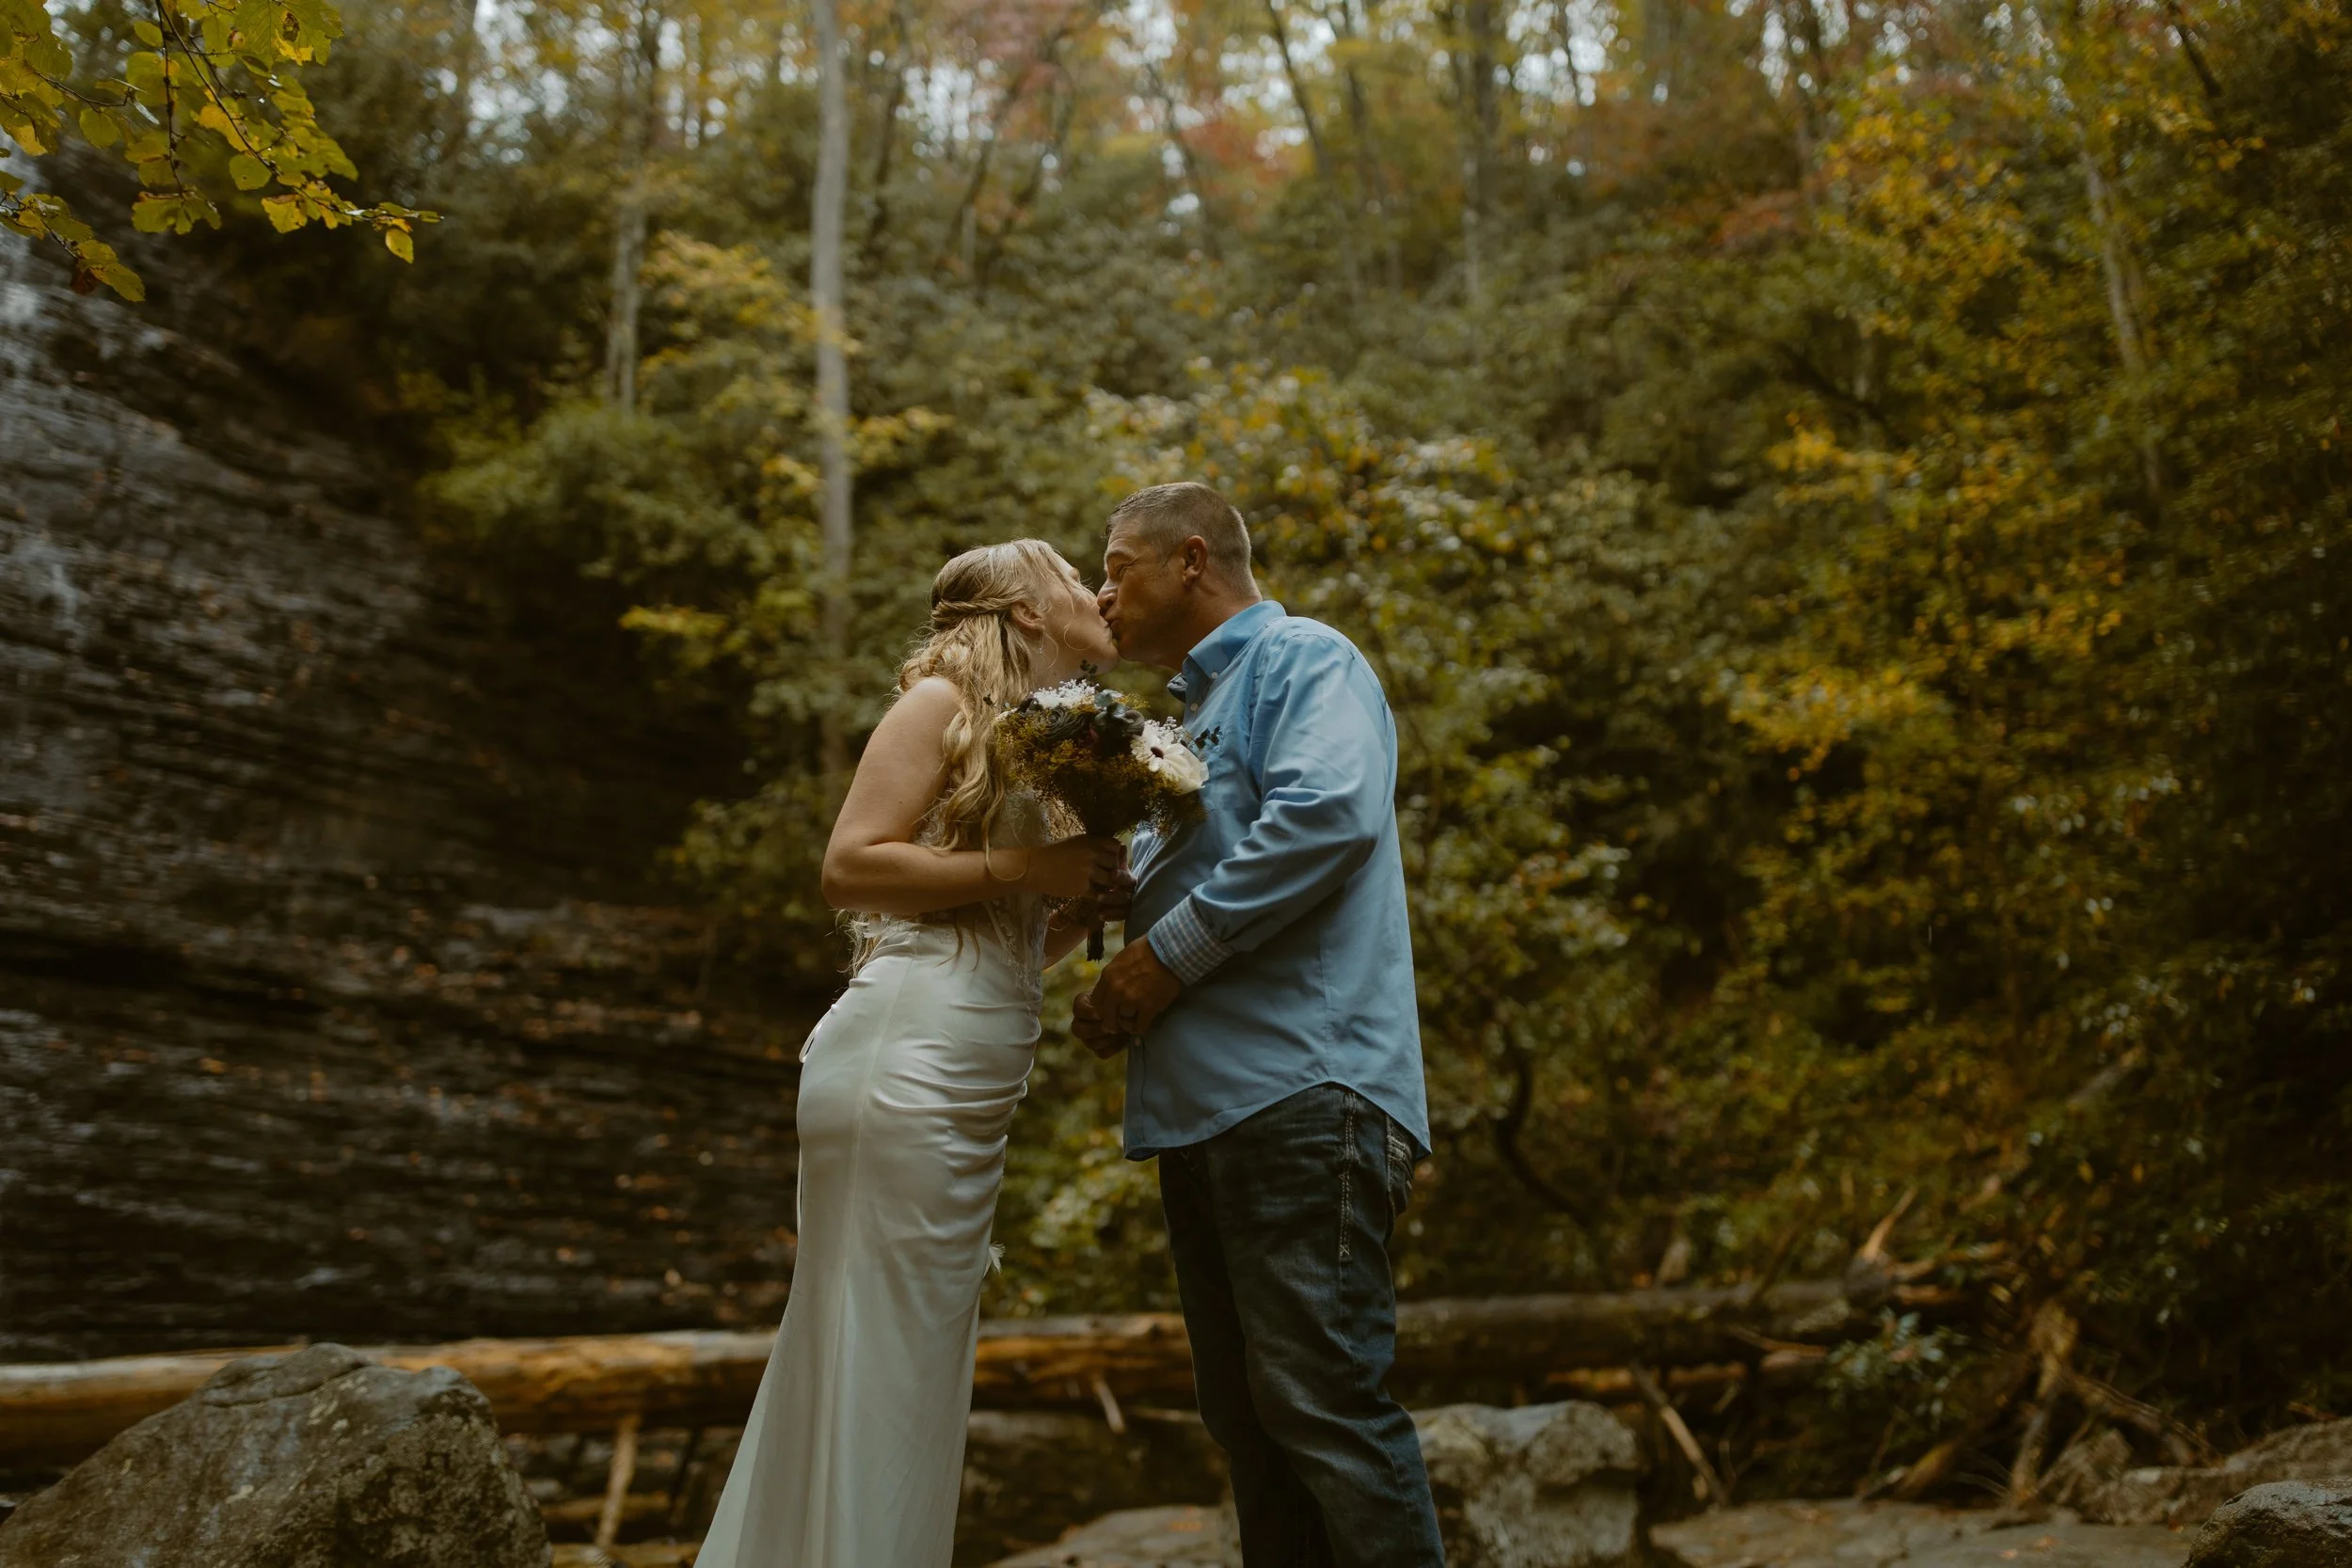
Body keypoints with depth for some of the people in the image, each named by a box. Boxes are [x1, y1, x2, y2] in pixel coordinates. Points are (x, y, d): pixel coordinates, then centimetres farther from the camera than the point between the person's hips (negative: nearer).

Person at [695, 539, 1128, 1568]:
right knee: (877, 1357, -6)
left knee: (915, 1361, 10)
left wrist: (1090, 903, 8)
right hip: (906, 1053, -9)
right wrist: (1023, 868, -12)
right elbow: (849, 865, -10)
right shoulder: (942, 701, 1)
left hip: (972, 1090, 9)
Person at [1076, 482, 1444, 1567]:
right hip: (1203, 1106, 10)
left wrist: (1164, 957, -15)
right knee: (1246, 1417, 11)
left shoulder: (1303, 662, 0)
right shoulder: (1191, 716, 28)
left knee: (1322, 1399, -12)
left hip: (1298, 1096, -10)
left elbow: (1327, 814, -19)